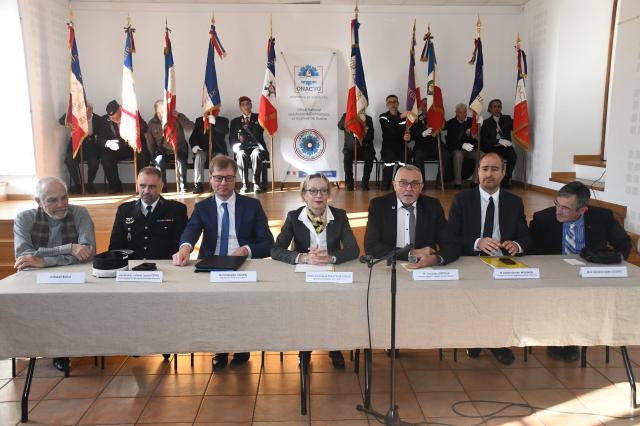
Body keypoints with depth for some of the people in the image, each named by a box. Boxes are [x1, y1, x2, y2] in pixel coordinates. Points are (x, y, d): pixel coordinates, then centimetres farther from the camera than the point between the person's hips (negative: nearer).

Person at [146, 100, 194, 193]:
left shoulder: (178, 117, -3)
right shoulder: (152, 123, 2)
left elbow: (191, 127, -20)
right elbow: (150, 143, 8)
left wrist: (179, 116, -29)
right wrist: (154, 156, -4)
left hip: (179, 150, -1)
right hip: (162, 152, 2)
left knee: (181, 161, -32)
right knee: (159, 160, -30)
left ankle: (183, 187, -20)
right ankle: (162, 187, -16)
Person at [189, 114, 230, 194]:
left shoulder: (223, 120, 9)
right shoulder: (199, 121, 14)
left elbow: (225, 131, -14)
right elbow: (193, 137, 7)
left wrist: (215, 122, -26)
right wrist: (194, 146, -14)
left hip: (218, 150, -1)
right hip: (203, 150, 2)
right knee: (198, 156, -30)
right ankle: (198, 184, -32)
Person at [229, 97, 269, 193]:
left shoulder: (258, 118, 14)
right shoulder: (235, 122, 16)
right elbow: (231, 140, 9)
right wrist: (237, 146, -12)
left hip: (257, 147, -1)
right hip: (242, 148, 1)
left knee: (256, 154, -35)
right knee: (241, 155, -33)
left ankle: (257, 183, -31)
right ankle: (245, 185, -29)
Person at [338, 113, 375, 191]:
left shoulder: (368, 119, 9)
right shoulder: (346, 116, 10)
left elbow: (371, 136, 0)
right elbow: (340, 126, -10)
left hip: (364, 148, 1)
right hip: (350, 148, 0)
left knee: (370, 156, -30)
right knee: (347, 155, -33)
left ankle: (365, 183, -19)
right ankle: (349, 183, -22)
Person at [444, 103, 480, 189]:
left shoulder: (471, 121, 9)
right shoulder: (450, 123, 1)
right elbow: (450, 141, -10)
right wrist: (462, 145, -24)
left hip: (471, 149, 3)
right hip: (456, 150, -3)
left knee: (482, 155, -24)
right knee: (458, 155, -36)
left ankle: (476, 181, -18)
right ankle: (457, 182, -29)